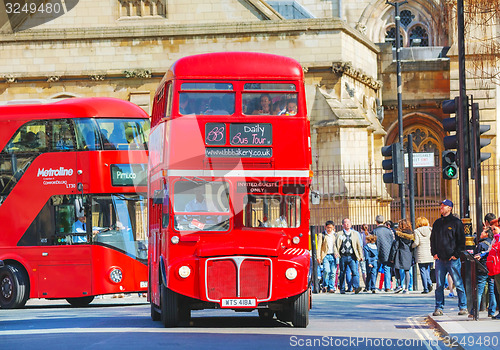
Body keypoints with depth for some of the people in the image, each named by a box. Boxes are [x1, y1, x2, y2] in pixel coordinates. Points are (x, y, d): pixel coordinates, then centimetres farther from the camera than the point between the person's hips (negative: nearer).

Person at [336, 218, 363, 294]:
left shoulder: (355, 233, 14)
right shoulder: (339, 234, 9)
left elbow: (359, 245, 15)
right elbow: (336, 245, 6)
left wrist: (360, 255, 10)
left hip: (352, 256, 0)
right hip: (343, 256, 0)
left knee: (355, 272, -17)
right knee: (342, 274, 6)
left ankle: (356, 287, -28)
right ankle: (342, 289, 16)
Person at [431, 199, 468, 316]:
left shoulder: (456, 222, 0)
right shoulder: (437, 223, 15)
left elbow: (461, 240, -2)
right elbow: (432, 239, 21)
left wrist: (456, 254, -9)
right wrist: (434, 253, 8)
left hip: (452, 259, -5)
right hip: (440, 259, 5)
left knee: (458, 284, -3)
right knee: (439, 285, 3)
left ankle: (463, 307, 2)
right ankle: (439, 308, 7)